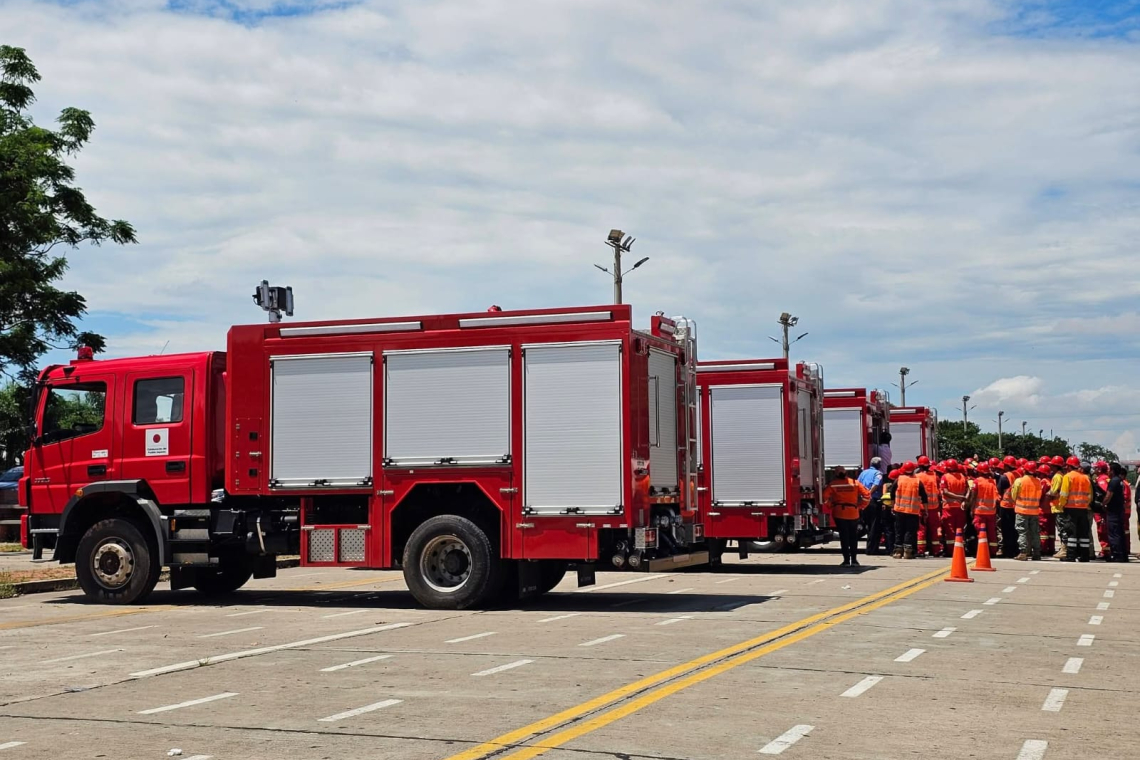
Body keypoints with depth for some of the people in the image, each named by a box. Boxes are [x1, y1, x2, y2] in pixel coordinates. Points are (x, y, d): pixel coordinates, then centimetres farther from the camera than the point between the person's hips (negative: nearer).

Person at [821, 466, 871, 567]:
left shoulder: (833, 484, -3)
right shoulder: (855, 483, 3)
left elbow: (826, 496, -14)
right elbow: (867, 494, -3)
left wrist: (830, 506, 0)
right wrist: (860, 506, 3)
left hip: (839, 513, -2)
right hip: (853, 514, 2)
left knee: (844, 537, 3)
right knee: (853, 537, 13)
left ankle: (847, 560, 0)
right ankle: (854, 560, 12)